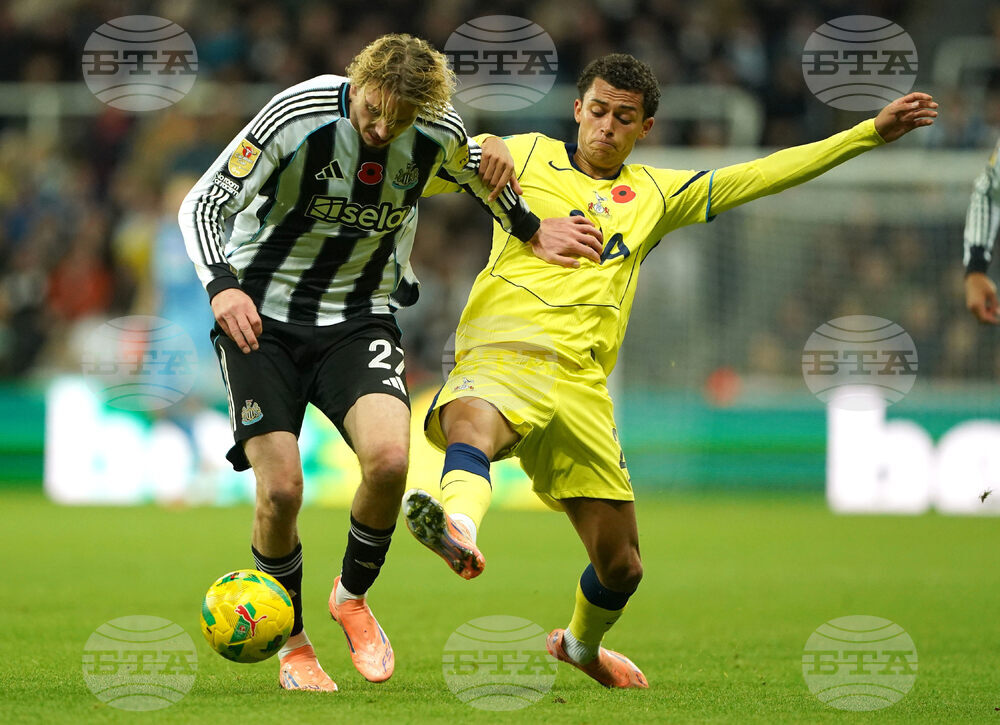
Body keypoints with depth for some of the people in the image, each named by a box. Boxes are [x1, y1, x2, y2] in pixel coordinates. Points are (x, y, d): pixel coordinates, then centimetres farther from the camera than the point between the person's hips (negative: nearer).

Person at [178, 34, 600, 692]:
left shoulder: (441, 132, -9)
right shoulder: (299, 113, -21)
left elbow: (479, 173, 17)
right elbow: (202, 204, -17)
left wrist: (531, 230, 31)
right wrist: (222, 285, -33)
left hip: (359, 319, 2)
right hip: (262, 317, -2)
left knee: (390, 458, -24)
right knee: (281, 489, -15)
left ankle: (353, 597, 6)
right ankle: (292, 646, 11)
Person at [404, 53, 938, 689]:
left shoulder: (656, 195, 22)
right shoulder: (526, 156, 13)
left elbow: (764, 175, 24)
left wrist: (872, 132, 22)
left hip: (581, 383, 4)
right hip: (502, 356, -4)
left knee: (620, 565, 7)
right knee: (472, 422, -41)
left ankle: (582, 644, 40)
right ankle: (458, 528, -72)